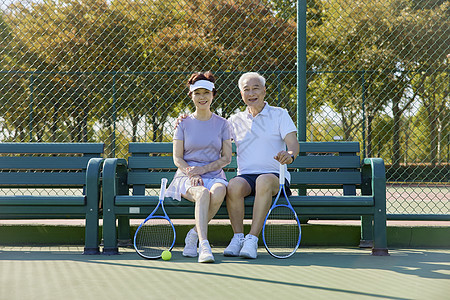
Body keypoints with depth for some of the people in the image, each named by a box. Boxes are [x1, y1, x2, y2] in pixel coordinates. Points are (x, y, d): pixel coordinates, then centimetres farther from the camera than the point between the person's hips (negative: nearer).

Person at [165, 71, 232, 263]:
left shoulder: (222, 124, 10)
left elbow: (226, 158, 5)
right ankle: (204, 245, -46)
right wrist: (192, 174, -15)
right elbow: (177, 158, 5)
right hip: (186, 176, -1)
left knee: (218, 192, -36)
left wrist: (203, 169, -11)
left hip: (214, 175, 1)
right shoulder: (184, 124, 9)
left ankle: (194, 234, -19)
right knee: (203, 194, -37)